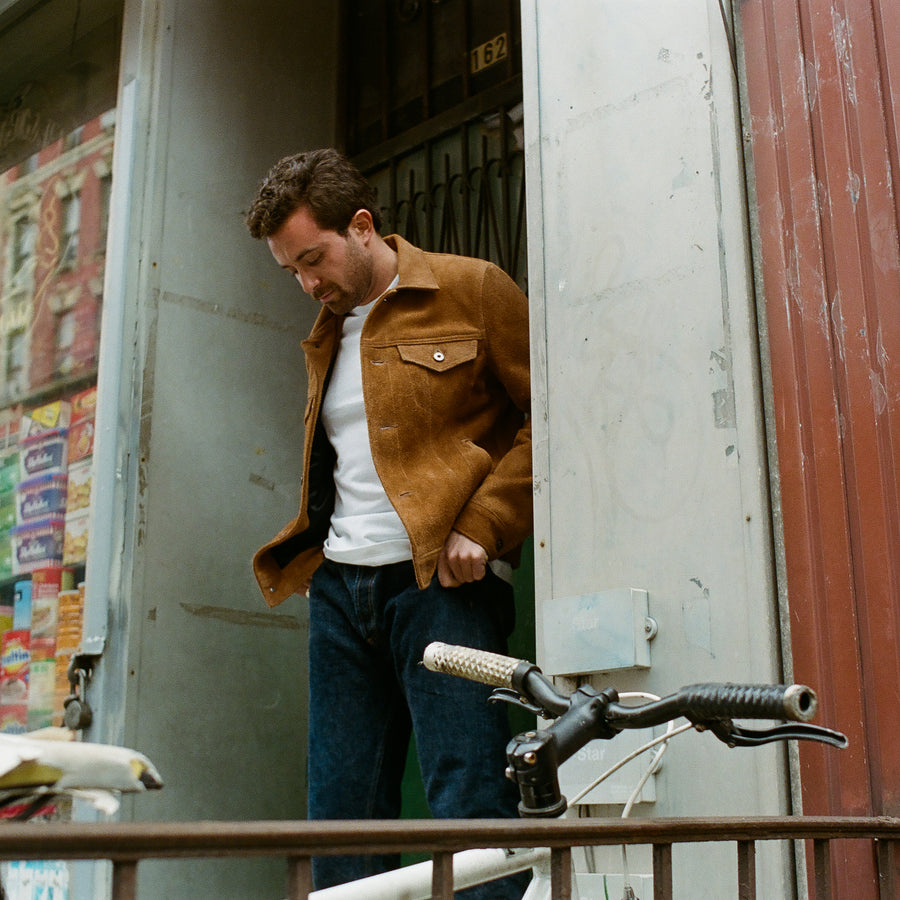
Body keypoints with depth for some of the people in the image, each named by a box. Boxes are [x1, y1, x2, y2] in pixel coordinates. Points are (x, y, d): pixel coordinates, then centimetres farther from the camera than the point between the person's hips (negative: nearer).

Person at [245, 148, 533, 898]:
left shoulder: (471, 290, 1)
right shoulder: (327, 335, 22)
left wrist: (482, 526, -12)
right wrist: (302, 559, 14)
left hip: (440, 582, -6)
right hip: (339, 586, 7)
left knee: (470, 802, -9)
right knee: (341, 815, 6)